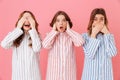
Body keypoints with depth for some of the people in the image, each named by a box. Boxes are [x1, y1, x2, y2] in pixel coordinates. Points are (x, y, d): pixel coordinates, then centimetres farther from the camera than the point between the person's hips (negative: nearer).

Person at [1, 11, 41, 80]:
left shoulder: (36, 35, 0)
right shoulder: (15, 35, 1)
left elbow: (37, 49, -20)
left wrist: (33, 29, -15)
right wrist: (18, 28, -13)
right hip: (18, 74, 0)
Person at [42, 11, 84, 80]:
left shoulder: (71, 35, 0)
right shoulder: (50, 35, 2)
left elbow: (80, 42, -19)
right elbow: (45, 45, -18)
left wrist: (69, 30, -8)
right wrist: (54, 31, -6)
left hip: (69, 72, 0)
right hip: (54, 72, 0)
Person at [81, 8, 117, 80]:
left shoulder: (110, 36, 3)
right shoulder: (85, 36, -4)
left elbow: (112, 54, -13)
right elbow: (89, 55, -16)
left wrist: (106, 33, -11)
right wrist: (93, 35, -15)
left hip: (106, 74, 2)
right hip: (91, 74, -2)